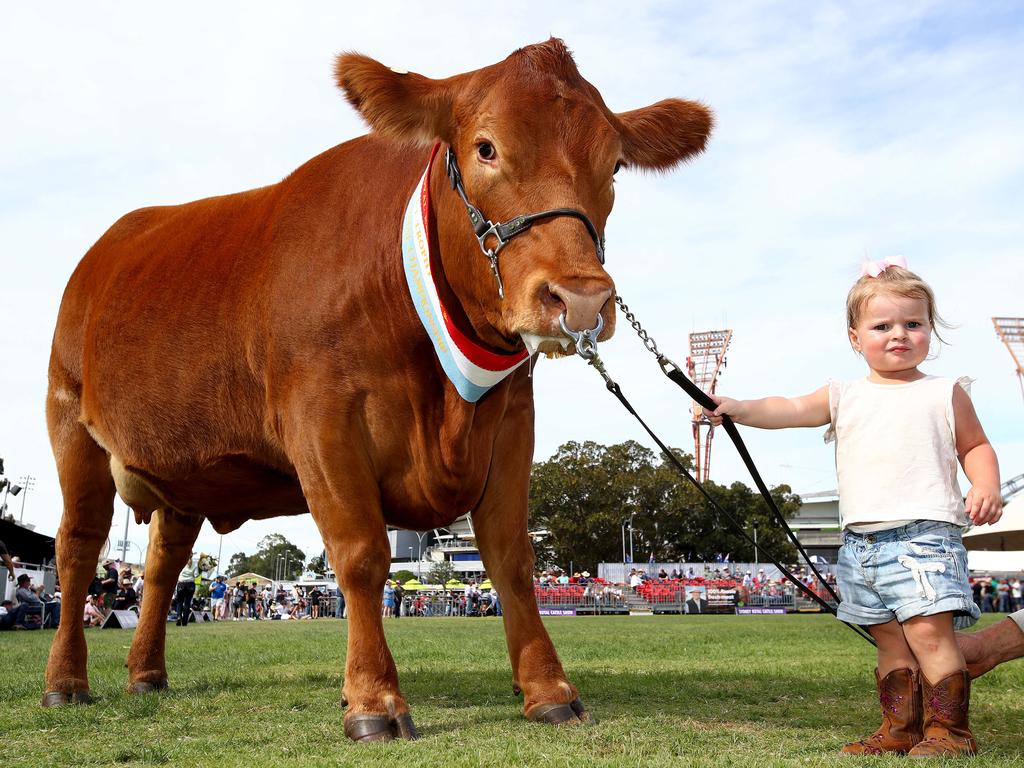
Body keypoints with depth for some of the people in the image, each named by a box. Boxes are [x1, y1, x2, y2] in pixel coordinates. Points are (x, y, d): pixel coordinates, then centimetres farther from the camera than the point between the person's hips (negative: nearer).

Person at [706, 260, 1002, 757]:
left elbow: (975, 446, 12)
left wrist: (986, 486, -7)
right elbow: (791, 409, 1)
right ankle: (900, 729, 21)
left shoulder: (945, 394, 7)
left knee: (928, 633, -13)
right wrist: (739, 408, -15)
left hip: (924, 534, -4)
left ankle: (950, 730, -2)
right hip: (860, 542, 4)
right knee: (890, 641, 11)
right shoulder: (845, 396, 12)